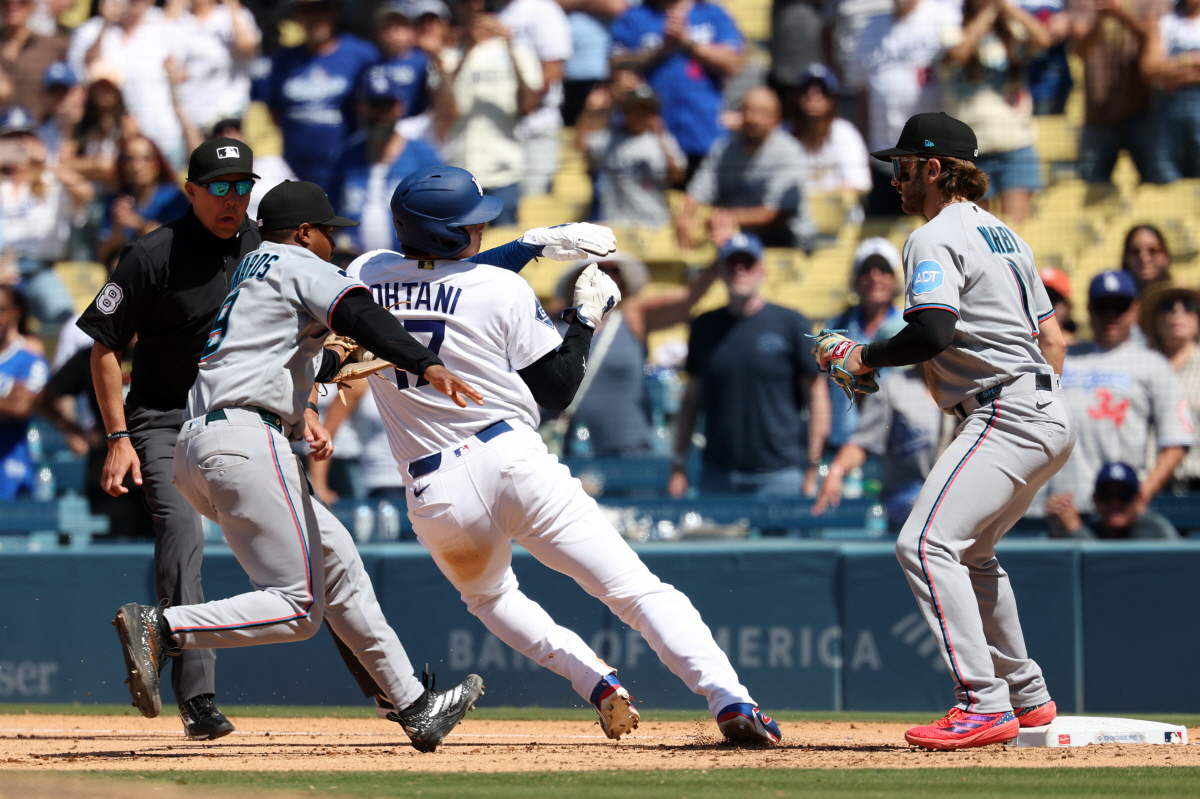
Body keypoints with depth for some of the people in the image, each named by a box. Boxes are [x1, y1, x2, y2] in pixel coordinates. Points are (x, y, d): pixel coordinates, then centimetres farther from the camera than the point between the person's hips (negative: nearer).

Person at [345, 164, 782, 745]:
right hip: (512, 458, -3)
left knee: (488, 596, 33)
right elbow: (557, 392, 4)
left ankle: (594, 680, 10)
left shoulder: (364, 276, 8)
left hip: (433, 495, 3)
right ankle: (729, 700, -24)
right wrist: (586, 317, 18)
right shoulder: (502, 290, 0)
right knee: (637, 589, -5)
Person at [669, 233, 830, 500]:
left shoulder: (791, 324, 2)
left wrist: (814, 467, -3)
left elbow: (817, 394, 2)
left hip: (778, 475, -3)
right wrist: (679, 465, 10)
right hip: (716, 474, 3)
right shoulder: (704, 326, 12)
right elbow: (692, 398, 16)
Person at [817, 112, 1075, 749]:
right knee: (970, 552, 25)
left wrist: (864, 357, -9)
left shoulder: (936, 239, -9)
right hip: (1049, 417, 11)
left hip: (1006, 413, -11)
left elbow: (934, 333, -24)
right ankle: (1027, 696, 28)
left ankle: (985, 704, -27)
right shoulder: (1003, 235, 22)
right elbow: (1052, 338, 24)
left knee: (925, 543, -19)